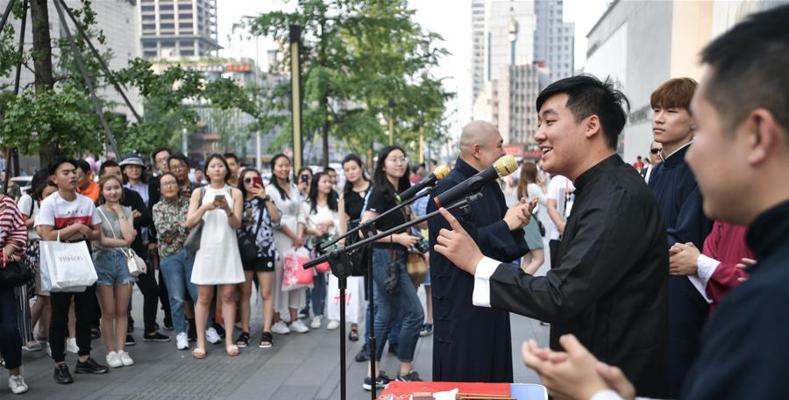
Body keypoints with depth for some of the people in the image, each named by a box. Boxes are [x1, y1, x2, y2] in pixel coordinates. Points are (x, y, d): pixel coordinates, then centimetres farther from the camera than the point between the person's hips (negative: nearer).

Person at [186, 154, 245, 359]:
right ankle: (200, 343, 8)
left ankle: (229, 341, 8)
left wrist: (228, 210, -21)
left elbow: (236, 224, -2)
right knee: (204, 297, 2)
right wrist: (205, 207, -17)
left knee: (228, 295, 1)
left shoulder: (235, 193, 5)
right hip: (206, 248, 0)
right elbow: (189, 222, -2)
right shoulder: (199, 192, 6)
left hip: (227, 249, 0)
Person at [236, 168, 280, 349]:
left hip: (265, 252, -1)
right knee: (245, 294, 4)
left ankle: (266, 332, 2)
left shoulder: (266, 201, 7)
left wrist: (266, 198, -15)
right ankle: (244, 332, 9)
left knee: (266, 294, -1)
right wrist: (243, 219, -12)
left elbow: (276, 219, -11)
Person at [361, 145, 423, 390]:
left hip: (395, 259, 9)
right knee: (414, 313, -5)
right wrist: (397, 238, -17)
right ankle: (405, 373, 9)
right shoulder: (380, 193, -13)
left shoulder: (400, 192, 12)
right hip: (385, 258, -9)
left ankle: (374, 375, 19)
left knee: (386, 316, 11)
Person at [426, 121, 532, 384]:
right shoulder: (448, 189, -18)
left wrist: (517, 221, -7)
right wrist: (505, 225, -17)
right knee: (463, 379, 4)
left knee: (494, 371, 17)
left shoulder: (491, 185, 10)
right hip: (461, 301, -8)